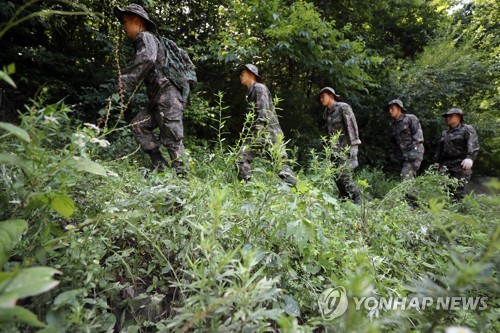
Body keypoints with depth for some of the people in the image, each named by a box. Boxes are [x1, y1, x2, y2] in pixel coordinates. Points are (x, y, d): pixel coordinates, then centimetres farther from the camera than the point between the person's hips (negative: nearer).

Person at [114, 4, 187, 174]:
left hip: (167, 97, -10)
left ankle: (181, 175, -1)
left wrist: (126, 79, -26)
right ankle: (159, 164, 8)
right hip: (159, 98, 10)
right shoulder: (145, 40, 25)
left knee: (172, 140, -8)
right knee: (138, 125, 9)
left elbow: (146, 59, -27)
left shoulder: (145, 36, -6)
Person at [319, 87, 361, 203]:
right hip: (336, 150, 7)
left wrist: (352, 148, -19)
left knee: (342, 175, -16)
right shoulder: (326, 114, 15)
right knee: (337, 177, 3)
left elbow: (352, 127, -12)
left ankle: (357, 199, -1)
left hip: (347, 148, -7)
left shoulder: (343, 108, -6)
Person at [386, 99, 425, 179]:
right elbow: (393, 145, 24)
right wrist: (394, 158, 17)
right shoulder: (393, 125, 19)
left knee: (406, 177, -20)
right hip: (403, 156, 7)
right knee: (410, 178, 7)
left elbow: (418, 134, -9)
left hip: (414, 152, -7)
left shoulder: (410, 118, 0)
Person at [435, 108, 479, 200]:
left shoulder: (467, 129, 1)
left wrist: (470, 158, -29)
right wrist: (437, 161, 24)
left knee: (458, 191, -10)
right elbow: (440, 148, 27)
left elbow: (474, 145, -14)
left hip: (460, 165, -6)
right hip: (445, 165, 6)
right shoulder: (445, 133, 21)